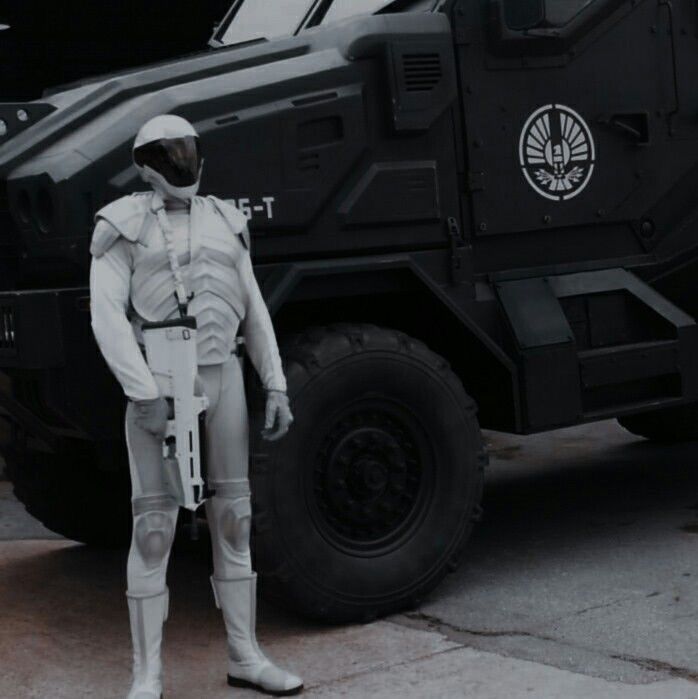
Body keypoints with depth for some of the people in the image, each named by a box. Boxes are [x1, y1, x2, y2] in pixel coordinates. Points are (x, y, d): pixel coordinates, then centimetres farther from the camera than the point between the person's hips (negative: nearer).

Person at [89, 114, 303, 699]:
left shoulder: (223, 223, 12)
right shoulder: (125, 226, -4)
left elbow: (254, 313, 12)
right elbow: (107, 317, -13)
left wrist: (276, 388, 4)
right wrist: (144, 395, -23)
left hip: (221, 380, 5)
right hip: (158, 385, -5)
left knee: (232, 517, 7)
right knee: (154, 528, -4)